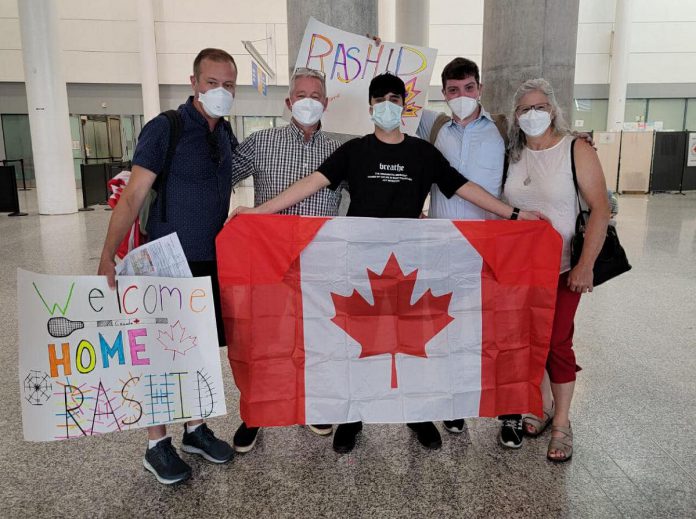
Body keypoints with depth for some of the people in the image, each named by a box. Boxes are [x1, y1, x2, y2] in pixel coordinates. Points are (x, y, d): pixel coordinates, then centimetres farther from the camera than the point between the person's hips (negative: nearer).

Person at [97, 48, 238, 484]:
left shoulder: (226, 134, 8)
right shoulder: (166, 128, -11)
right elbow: (133, 196, -13)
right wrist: (108, 256, -19)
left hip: (212, 262, 6)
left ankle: (196, 428, 29)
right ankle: (157, 445, 19)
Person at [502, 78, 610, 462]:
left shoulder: (577, 151, -8)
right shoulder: (513, 156, 3)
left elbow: (600, 210, -12)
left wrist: (586, 265, -18)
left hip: (562, 268, -4)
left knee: (557, 342, 1)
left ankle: (561, 423, 18)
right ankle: (542, 405, 30)